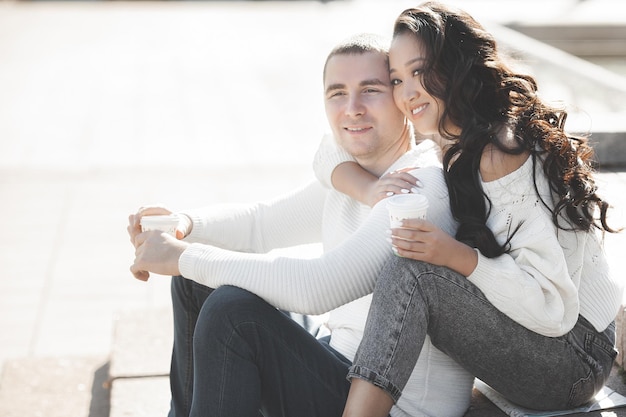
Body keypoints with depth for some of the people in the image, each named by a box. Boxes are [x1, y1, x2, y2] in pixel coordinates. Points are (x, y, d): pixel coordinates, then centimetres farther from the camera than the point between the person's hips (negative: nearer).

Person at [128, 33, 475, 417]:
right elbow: (263, 222, 17)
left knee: (232, 311, -26)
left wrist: (184, 257, -25)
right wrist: (184, 224, -5)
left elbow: (318, 287, -33)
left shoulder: (422, 189, -23)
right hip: (347, 365, 9)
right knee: (196, 284, 10)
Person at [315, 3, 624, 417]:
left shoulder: (504, 154, -21)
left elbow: (554, 308, -23)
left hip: (575, 359, -9)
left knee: (413, 270, -27)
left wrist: (459, 256, -31)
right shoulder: (455, 146, 5)